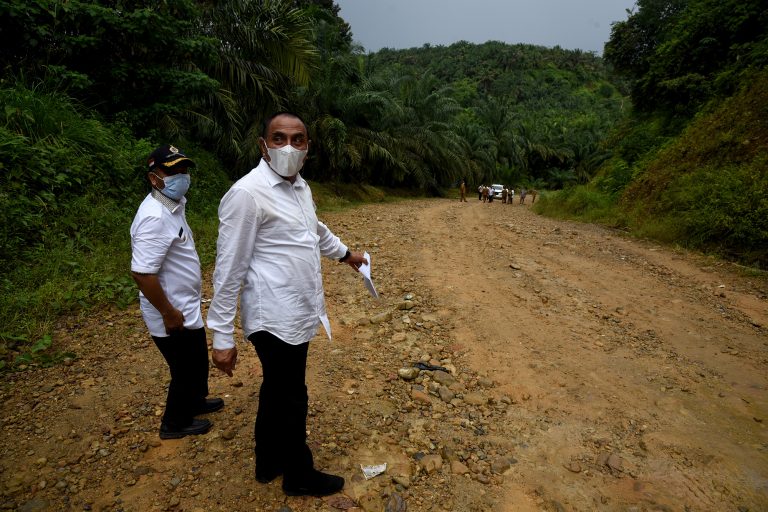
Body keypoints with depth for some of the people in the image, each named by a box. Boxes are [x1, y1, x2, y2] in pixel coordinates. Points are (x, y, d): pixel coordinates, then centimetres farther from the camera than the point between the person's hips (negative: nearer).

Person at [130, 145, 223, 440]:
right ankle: (175, 424, 33)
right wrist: (168, 312, -23)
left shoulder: (173, 205, 4)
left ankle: (195, 401, 50)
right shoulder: (154, 217, -27)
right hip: (174, 316, -9)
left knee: (197, 363, 27)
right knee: (187, 370, 11)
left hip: (187, 309, 9)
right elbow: (142, 273, -31)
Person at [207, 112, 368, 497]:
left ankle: (269, 462, 44)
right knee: (291, 399, 10)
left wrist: (345, 254, 40)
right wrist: (222, 338, -15)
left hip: (297, 315, 8)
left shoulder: (300, 186, 7)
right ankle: (300, 475, 34)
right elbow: (228, 269, -17)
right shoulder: (247, 193, -18)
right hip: (274, 319, -8)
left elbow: (316, 230, 27)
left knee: (276, 391, 23)